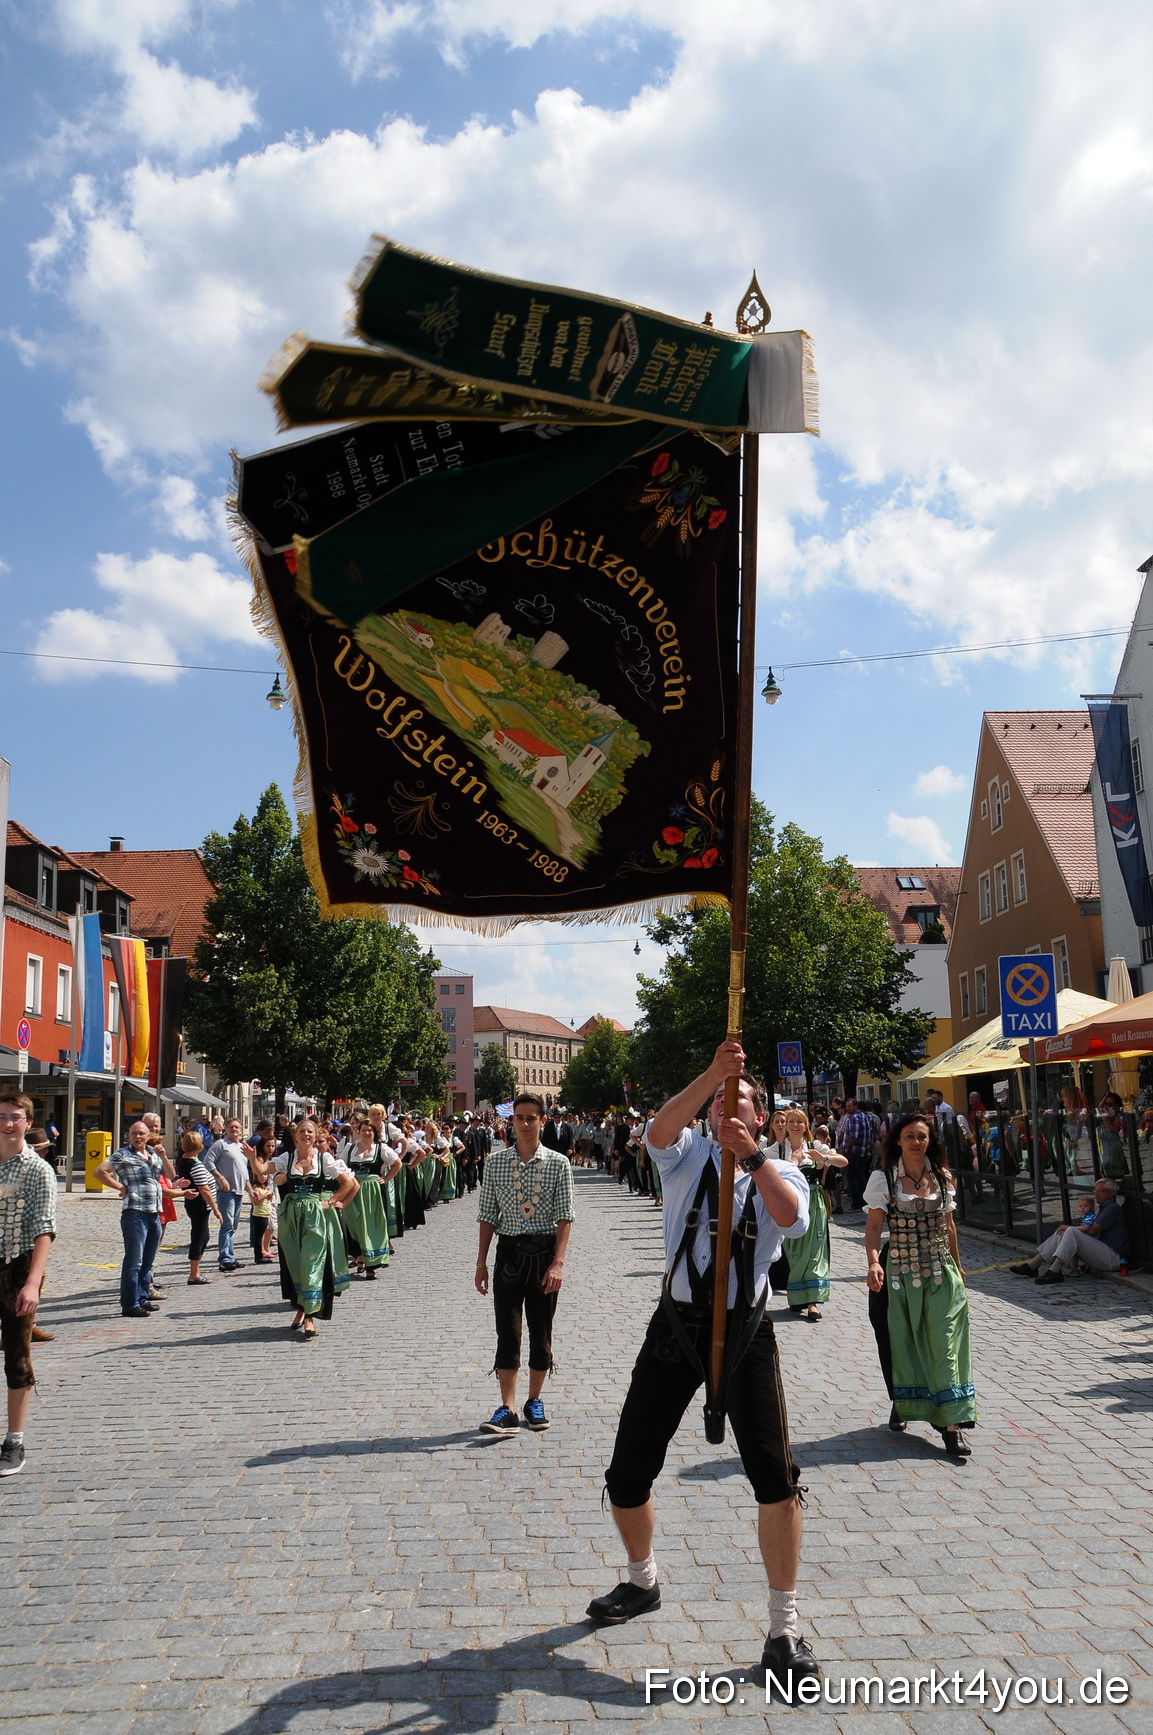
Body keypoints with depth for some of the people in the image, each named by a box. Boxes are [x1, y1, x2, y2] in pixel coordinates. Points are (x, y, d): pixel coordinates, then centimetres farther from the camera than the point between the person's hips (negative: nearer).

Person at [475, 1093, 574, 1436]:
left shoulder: (558, 1163, -3)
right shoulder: (495, 1162, 3)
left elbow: (564, 1217, -5)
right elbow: (488, 1215, 6)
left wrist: (558, 1263, -14)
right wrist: (481, 1262, 4)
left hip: (544, 1252, -1)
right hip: (509, 1251, 1)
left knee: (541, 1331, 9)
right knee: (507, 1331, -1)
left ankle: (534, 1401, 23)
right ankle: (507, 1409, 3)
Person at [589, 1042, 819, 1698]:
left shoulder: (780, 1174, 4)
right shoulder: (689, 1153, 3)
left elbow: (792, 1218, -20)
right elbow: (660, 1130, -22)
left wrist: (754, 1156, -34)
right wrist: (711, 1074, -35)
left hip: (746, 1330, -1)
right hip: (676, 1325, 1)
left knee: (776, 1476, -9)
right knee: (627, 1475, 8)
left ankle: (784, 1631, 9)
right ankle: (643, 1582, 38)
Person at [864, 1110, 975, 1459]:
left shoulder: (943, 1177, 6)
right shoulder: (883, 1178, -5)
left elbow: (948, 1225, 16)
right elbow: (873, 1226, -10)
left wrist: (957, 1265, 21)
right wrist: (874, 1263, -25)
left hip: (941, 1272, 2)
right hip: (900, 1272, -2)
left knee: (944, 1343, -6)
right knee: (902, 1343, 8)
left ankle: (952, 1423, -6)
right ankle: (901, 1404, 31)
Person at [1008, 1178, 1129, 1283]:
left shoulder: (1113, 1208, -8)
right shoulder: (1102, 1208, 23)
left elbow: (1091, 1230, -16)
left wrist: (1068, 1227, -5)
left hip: (1113, 1257, -9)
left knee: (1071, 1232, -24)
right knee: (1061, 1233, -1)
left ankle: (1054, 1272, -32)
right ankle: (1032, 1266, -7)